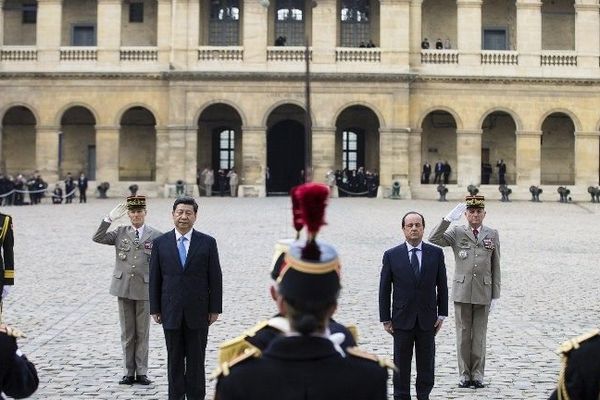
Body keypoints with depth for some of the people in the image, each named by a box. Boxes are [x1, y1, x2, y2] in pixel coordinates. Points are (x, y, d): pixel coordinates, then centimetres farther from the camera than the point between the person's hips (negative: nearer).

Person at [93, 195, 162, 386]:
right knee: (127, 333, 9)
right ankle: (128, 372, 16)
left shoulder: (155, 236, -1)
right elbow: (97, 238, -6)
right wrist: (109, 219, -15)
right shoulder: (120, 233, 6)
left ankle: (141, 372, 13)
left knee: (142, 333, 5)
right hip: (124, 288, 2)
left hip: (144, 289, -2)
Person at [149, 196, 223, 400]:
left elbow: (215, 278, 0)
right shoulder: (160, 243, 2)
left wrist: (215, 309, -3)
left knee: (196, 359, 6)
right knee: (174, 359, 8)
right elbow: (155, 278, 4)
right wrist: (155, 309, 1)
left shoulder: (208, 242, -1)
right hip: (171, 312, 1)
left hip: (198, 312, -1)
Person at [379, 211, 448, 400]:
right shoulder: (391, 255, -1)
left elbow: (442, 286, 6)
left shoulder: (436, 253, 2)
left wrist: (442, 314, 1)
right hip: (402, 320, -1)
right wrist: (386, 319, -2)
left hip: (427, 320, 1)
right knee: (401, 364, 5)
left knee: (426, 364, 8)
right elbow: (384, 290, 1)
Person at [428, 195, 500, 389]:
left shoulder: (492, 234, 6)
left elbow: (496, 266, 7)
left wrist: (495, 294, 4)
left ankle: (478, 374, 14)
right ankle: (464, 374, 13)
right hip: (462, 291, 0)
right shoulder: (456, 233, 2)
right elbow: (433, 239, -14)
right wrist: (449, 218, -21)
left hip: (483, 293, 1)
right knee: (463, 334, 5)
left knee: (479, 335, 6)